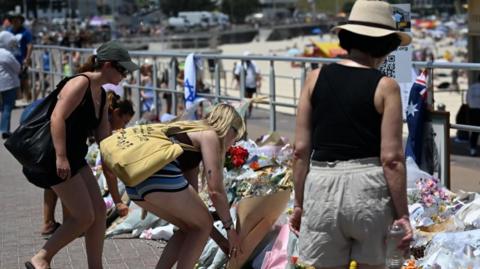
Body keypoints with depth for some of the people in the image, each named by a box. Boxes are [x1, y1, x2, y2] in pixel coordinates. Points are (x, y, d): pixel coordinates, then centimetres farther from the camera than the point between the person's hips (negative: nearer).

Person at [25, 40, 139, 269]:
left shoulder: (101, 94, 14)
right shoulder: (81, 83, -15)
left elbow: (103, 135, 16)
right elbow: (57, 118, -25)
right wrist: (60, 157, -31)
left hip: (74, 158, 10)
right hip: (55, 158, -10)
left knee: (99, 210, 8)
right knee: (85, 217, -7)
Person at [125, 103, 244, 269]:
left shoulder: (193, 133, 33)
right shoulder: (210, 136, 7)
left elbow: (190, 185, 33)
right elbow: (215, 191, 3)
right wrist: (230, 228, 11)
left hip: (135, 181, 9)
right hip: (160, 177, -9)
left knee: (190, 227, 22)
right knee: (204, 225, 10)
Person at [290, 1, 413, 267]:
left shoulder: (316, 78, 3)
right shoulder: (385, 86, -4)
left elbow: (301, 149, 2)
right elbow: (391, 158, -8)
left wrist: (298, 203, 11)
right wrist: (402, 214, -1)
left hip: (322, 185, 2)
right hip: (368, 186, -2)